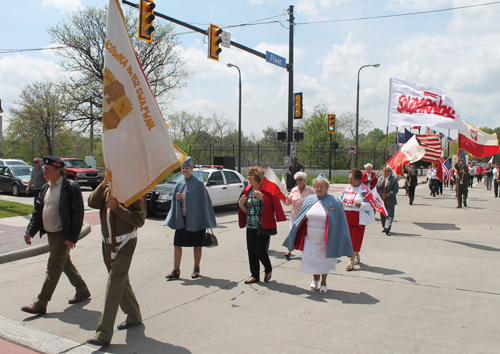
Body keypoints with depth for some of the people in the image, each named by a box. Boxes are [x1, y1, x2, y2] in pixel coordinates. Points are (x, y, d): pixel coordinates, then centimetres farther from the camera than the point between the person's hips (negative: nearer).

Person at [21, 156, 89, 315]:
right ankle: (82, 290, 33)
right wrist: (30, 231, 3)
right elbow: (37, 211, 14)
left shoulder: (71, 187, -15)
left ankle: (40, 304, 2)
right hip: (50, 234, 9)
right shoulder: (45, 188, 10)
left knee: (53, 268, -4)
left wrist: (72, 237, -19)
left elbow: (78, 214, -17)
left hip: (63, 235, -9)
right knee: (65, 264, 18)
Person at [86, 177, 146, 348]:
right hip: (107, 244, 7)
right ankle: (134, 316, 38)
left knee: (114, 285, -10)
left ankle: (104, 334, -8)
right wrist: (103, 185, -17)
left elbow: (139, 220, -16)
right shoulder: (107, 190, 9)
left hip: (124, 245, -7)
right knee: (121, 282, 18)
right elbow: (93, 203, -7)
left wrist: (117, 208, -21)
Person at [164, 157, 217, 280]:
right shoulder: (180, 183, 8)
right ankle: (176, 270, 10)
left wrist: (204, 221, -10)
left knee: (197, 244, 6)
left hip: (195, 219, -5)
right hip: (181, 219, 5)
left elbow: (204, 201, -8)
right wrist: (178, 199, -9)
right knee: (177, 244, 2)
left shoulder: (198, 183, -8)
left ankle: (196, 269, 21)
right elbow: (176, 201, 16)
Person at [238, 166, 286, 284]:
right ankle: (255, 275, 20)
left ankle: (268, 270, 20)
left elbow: (271, 204, -17)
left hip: (264, 225, -6)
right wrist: (241, 204, -2)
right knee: (251, 251, 6)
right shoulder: (247, 190, 12)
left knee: (259, 250, -8)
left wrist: (261, 197, -26)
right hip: (251, 225, 6)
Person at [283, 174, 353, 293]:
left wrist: (338, 238, -8)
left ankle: (323, 281, 31)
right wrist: (295, 231, 8)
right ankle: (315, 278, 36)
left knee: (324, 259, 8)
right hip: (310, 238, 3)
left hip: (325, 239, -3)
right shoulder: (309, 200, 2)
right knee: (311, 258, 9)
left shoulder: (334, 202, -9)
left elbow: (339, 221, -5)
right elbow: (302, 218, 10)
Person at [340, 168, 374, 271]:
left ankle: (352, 261, 3)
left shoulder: (365, 190, -5)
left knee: (356, 239, -4)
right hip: (347, 217, 5)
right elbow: (341, 201, 18)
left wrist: (361, 205, -25)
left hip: (359, 218, -5)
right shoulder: (347, 189, 12)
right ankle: (356, 256, 27)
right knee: (349, 238, 8)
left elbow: (370, 205, -8)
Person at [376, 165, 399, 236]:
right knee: (382, 215, 11)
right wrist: (382, 182, -15)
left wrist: (388, 194, -16)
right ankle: (385, 227, 24)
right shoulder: (381, 179, 14)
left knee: (389, 215, -10)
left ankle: (387, 228, -19)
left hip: (390, 200, -5)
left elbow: (396, 189, -8)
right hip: (381, 200, 5)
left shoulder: (394, 179, -2)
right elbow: (377, 187, 2)